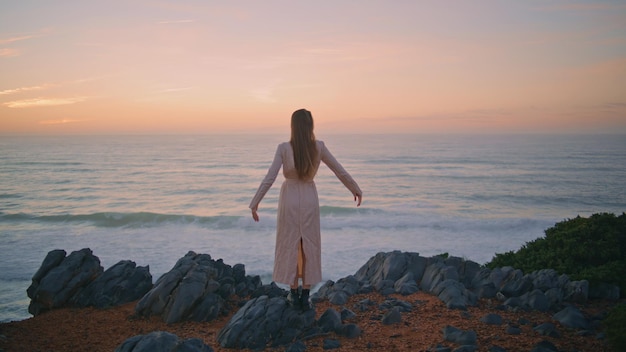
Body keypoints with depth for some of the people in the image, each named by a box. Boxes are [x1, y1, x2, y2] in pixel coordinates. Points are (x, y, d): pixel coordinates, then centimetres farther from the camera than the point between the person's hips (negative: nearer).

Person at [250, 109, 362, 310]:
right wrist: (355, 188, 15)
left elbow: (269, 178, -15)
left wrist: (255, 203, -8)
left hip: (289, 200, -1)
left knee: (290, 246, 11)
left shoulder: (284, 148, -14)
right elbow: (339, 170, 1)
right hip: (309, 200, 1)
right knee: (309, 246, 10)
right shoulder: (318, 147, -8)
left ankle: (294, 293, 18)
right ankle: (305, 296, 11)